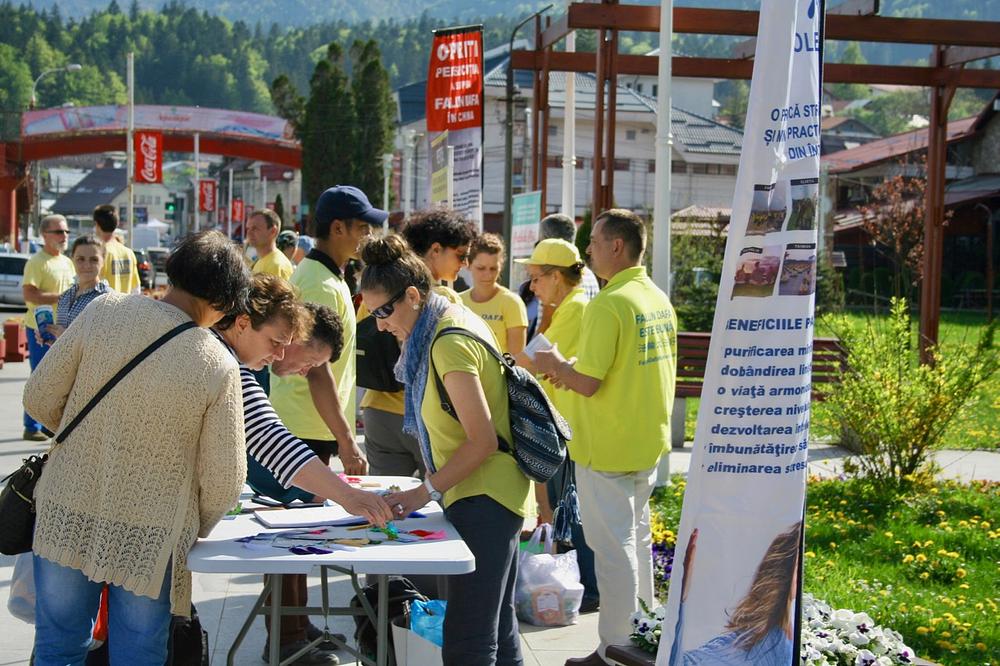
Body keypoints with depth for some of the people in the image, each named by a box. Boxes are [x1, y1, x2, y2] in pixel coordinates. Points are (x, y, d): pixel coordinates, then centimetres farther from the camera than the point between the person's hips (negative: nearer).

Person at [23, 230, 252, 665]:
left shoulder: (104, 311, -10)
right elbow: (223, 482, -10)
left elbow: (39, 398, -3)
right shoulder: (218, 367, -15)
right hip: (149, 539, -2)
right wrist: (193, 531, 10)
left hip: (66, 519, 2)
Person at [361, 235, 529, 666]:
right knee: (498, 625, 18)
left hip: (482, 499, -11)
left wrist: (425, 492, -17)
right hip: (494, 495, 11)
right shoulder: (456, 319, 10)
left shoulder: (450, 344, -20)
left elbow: (482, 442, -22)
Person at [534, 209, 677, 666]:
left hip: (607, 449, -9)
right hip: (649, 442, 9)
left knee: (613, 548, 0)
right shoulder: (659, 299, 7)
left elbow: (588, 383, -23)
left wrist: (556, 366, -4)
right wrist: (571, 370, 12)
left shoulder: (608, 305, -21)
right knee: (638, 539, 20)